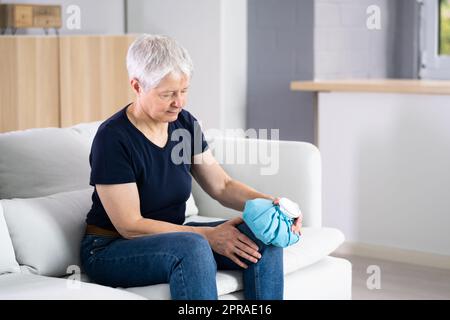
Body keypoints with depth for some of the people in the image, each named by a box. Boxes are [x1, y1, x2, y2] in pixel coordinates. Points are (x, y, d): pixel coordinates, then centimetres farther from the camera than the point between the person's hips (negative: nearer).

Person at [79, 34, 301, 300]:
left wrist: (269, 203, -14)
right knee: (192, 247, -37)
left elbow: (222, 186, 5)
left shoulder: (185, 123, 1)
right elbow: (130, 226, -20)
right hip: (111, 249, -7)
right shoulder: (113, 138, -20)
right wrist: (208, 236, -24)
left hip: (169, 239, 7)